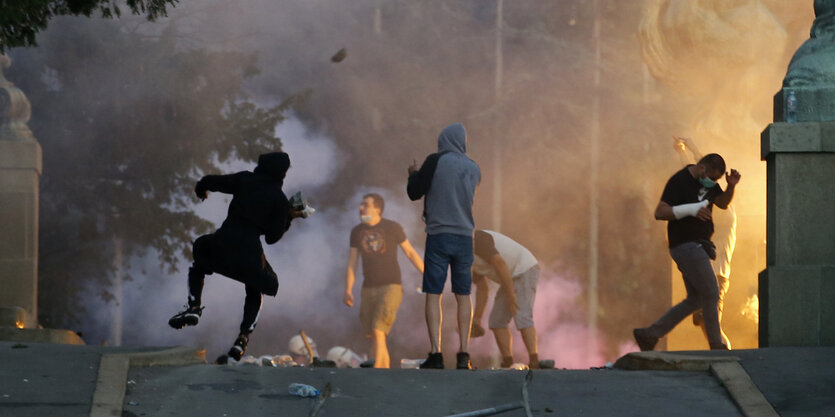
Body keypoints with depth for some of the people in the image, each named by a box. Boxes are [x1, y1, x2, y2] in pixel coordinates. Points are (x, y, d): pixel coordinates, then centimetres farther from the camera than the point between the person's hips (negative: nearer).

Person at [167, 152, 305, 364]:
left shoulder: (244, 180, 4)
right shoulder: (279, 199, 1)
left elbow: (210, 181, 7)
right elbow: (273, 236, 3)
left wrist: (200, 189, 30)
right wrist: (288, 217, 18)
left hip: (223, 241, 0)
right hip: (250, 252, 0)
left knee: (198, 267, 32)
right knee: (254, 294, 25)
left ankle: (194, 306, 6)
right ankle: (243, 337, 5)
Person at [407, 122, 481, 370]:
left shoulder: (436, 161, -7)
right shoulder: (474, 169, 7)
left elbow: (414, 193, -3)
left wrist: (414, 174, 19)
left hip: (438, 235, -4)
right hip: (465, 237, 4)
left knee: (433, 295, -2)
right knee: (463, 296, 9)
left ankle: (435, 353, -10)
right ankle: (463, 354, 5)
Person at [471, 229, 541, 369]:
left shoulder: (476, 241, -19)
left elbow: (500, 264, -28)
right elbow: (482, 288, 20)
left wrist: (511, 295, -30)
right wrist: (476, 321, 15)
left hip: (525, 271, -10)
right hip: (515, 277, 10)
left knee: (521, 318, -23)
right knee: (496, 321, 2)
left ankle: (534, 363, -28)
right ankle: (508, 365, 1)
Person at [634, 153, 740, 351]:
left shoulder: (707, 180, 11)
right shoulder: (679, 182, -14)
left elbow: (723, 203, 20)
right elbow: (660, 212, -20)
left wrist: (731, 186, 0)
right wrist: (691, 209, -30)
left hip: (697, 246, 9)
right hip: (686, 245, -9)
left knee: (695, 300, 9)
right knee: (710, 294, -9)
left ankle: (648, 335, 11)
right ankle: (717, 346, -1)